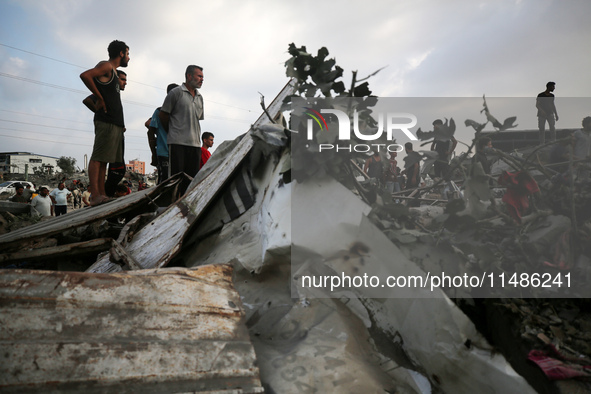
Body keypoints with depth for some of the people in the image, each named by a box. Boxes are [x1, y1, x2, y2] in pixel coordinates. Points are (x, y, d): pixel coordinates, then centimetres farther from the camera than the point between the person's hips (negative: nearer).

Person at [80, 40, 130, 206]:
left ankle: (102, 194, 8)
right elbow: (85, 75, -19)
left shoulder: (113, 72, 26)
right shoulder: (106, 66, -2)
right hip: (106, 122, -9)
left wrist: (120, 123, 19)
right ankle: (95, 195, -17)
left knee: (103, 159, 7)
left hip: (115, 123, 9)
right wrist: (99, 98, -12)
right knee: (98, 157, -13)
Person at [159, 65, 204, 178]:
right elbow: (162, 115, 3)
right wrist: (172, 132, 11)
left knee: (193, 177, 4)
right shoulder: (176, 92, 0)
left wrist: (196, 136, 15)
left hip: (195, 143, 6)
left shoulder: (200, 97, 18)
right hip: (178, 142, -6)